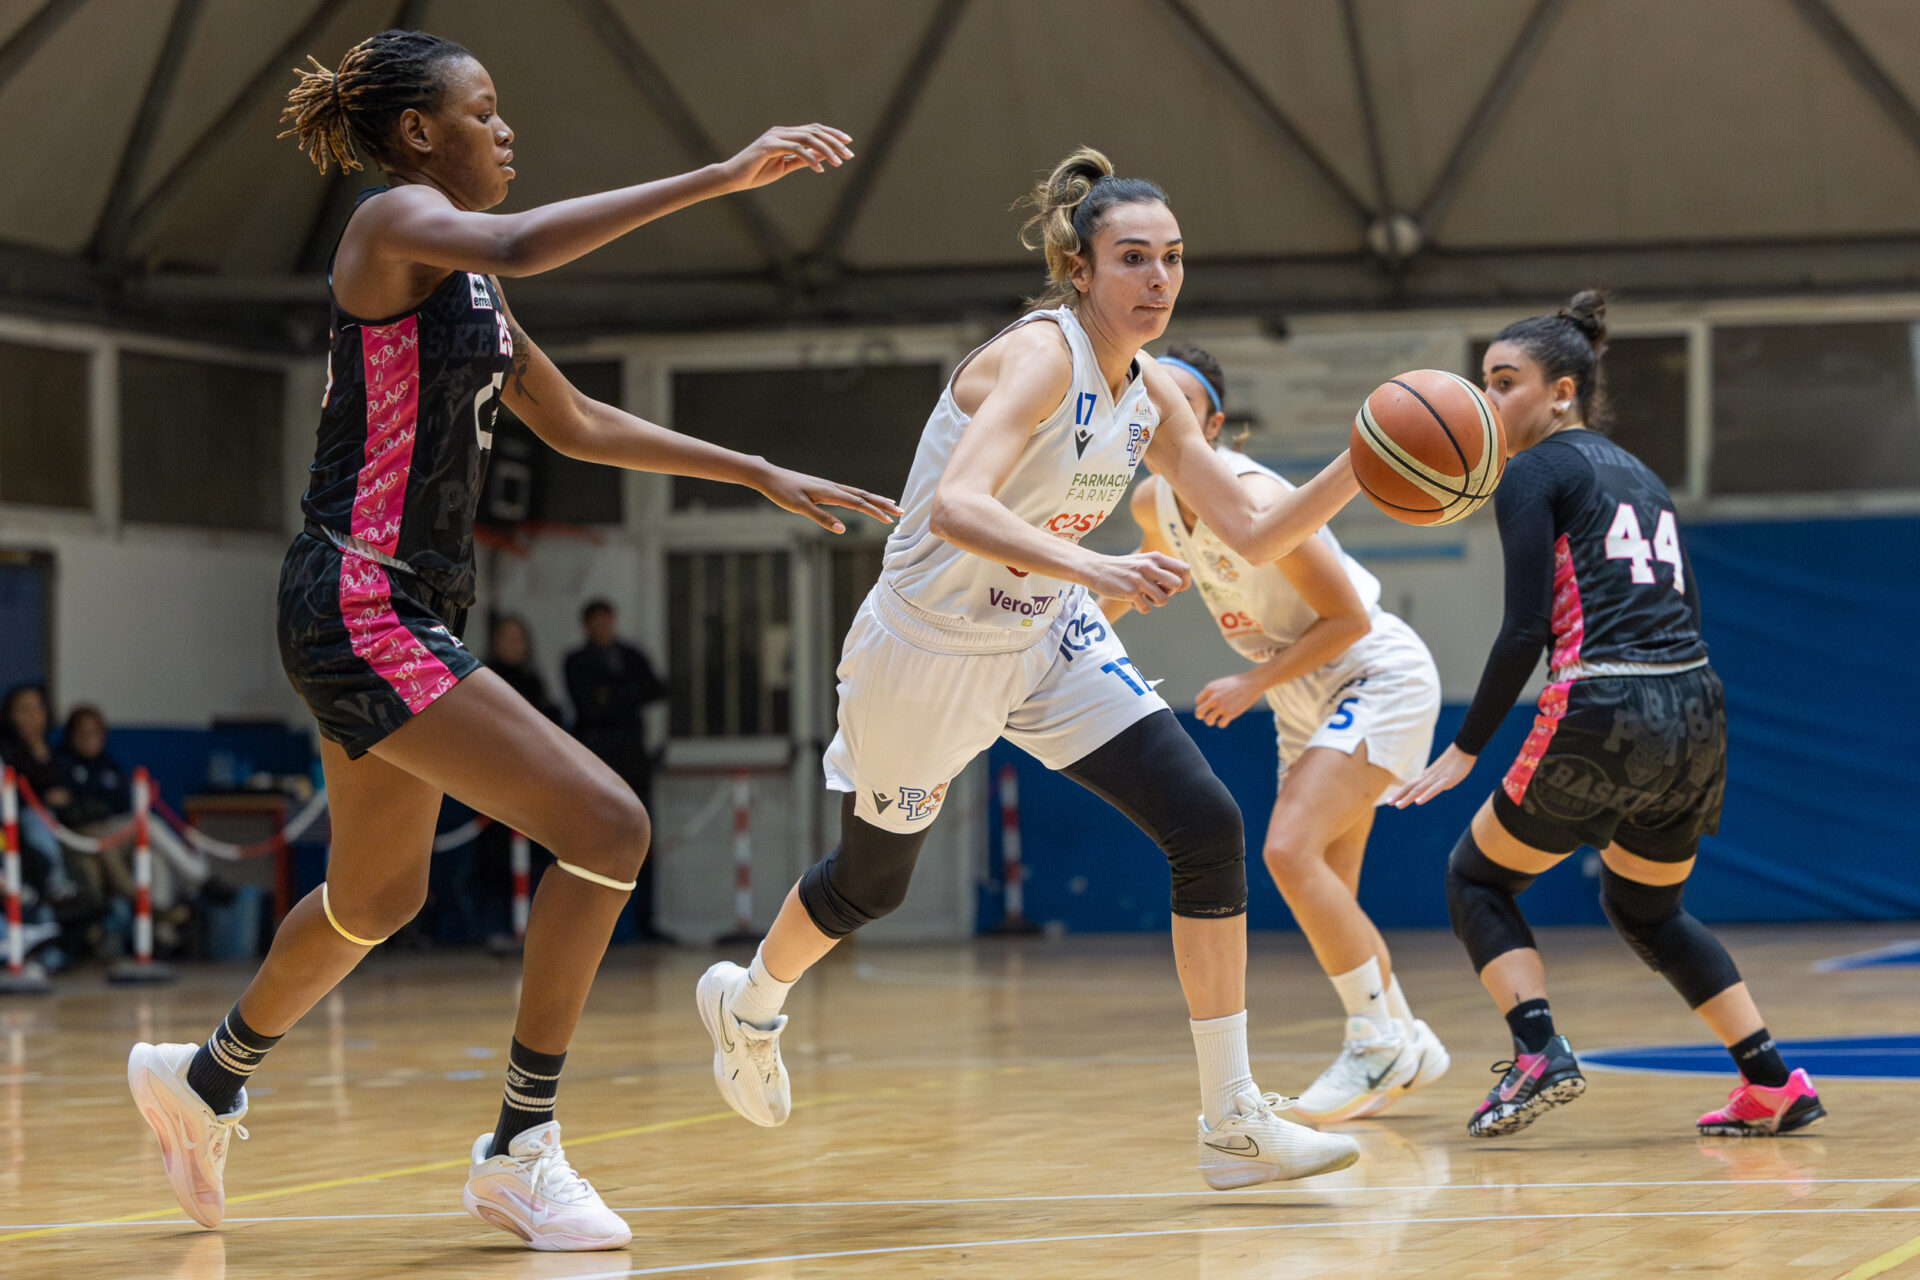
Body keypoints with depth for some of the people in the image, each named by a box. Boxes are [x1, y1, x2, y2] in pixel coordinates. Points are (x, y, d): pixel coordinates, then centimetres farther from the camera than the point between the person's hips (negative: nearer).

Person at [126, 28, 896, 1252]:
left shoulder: (464, 277, 17)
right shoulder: (394, 221, -10)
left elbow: (578, 424, 25)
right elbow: (519, 244, -34)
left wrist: (761, 473, 24)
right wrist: (721, 176, -36)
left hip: (400, 619, 10)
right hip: (361, 610, -10)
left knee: (378, 898, 23)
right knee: (607, 828, -13)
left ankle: (206, 1076, 44)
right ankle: (519, 1149, -6)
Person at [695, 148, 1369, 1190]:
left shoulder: (1151, 397, -1)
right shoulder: (1039, 356, -25)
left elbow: (1256, 536, 3)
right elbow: (953, 508, -40)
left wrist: (1356, 471, -13)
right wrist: (1090, 568, -53)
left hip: (1047, 642, 6)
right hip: (926, 649, -6)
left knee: (1207, 827, -12)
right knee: (869, 882, 15)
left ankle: (1233, 1123, -8)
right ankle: (746, 1005, 50)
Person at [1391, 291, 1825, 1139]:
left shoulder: (1534, 474, -1)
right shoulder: (1639, 476, 22)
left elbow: (1525, 632, -10)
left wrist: (1464, 750, -5)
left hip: (1603, 717, -7)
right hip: (1695, 711, 7)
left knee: (1477, 879, 13)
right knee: (1648, 910, 27)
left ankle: (1539, 1053, -7)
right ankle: (1774, 1083, 17)